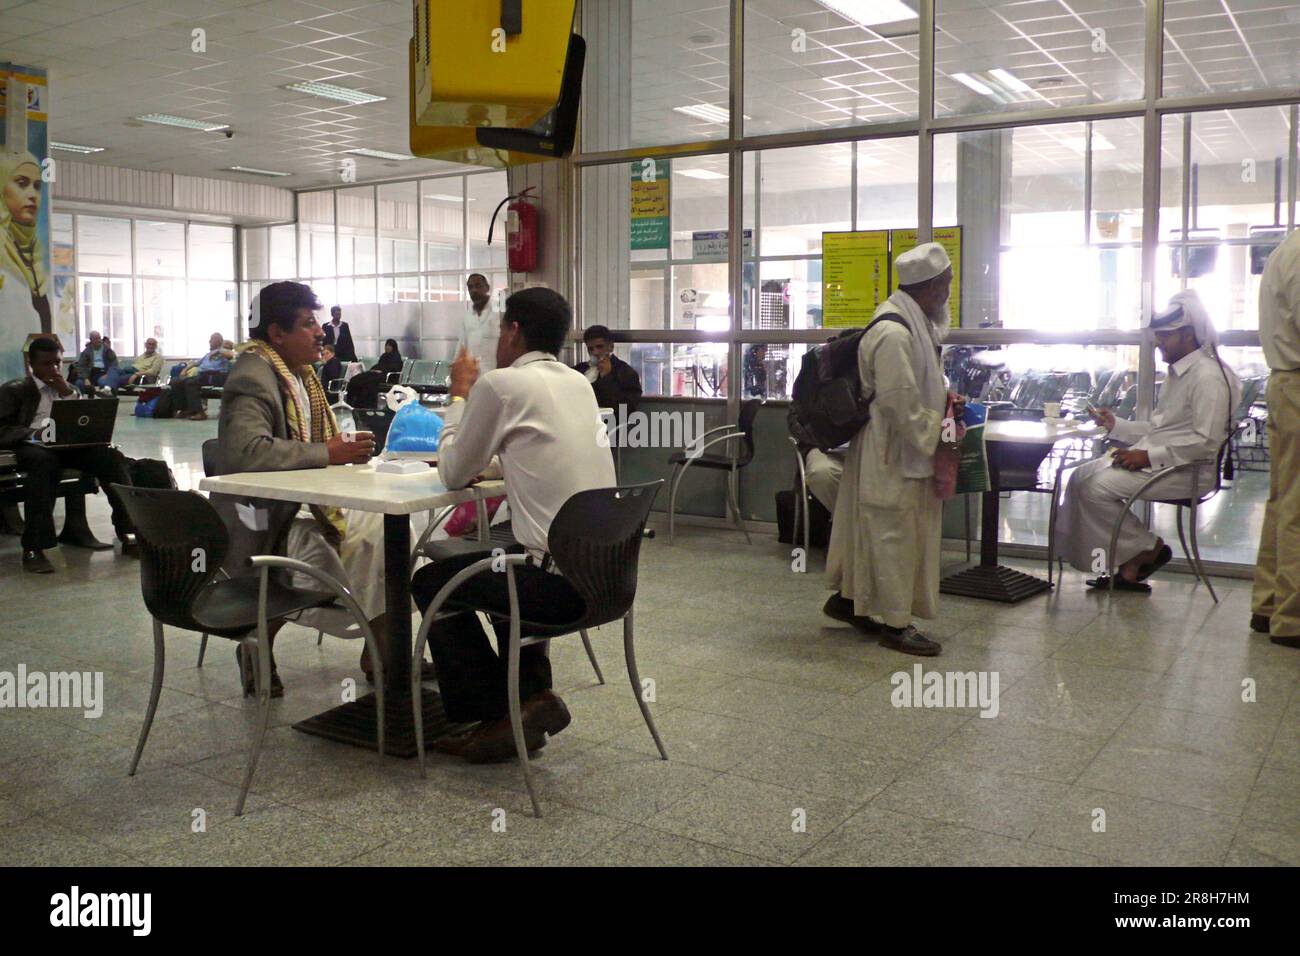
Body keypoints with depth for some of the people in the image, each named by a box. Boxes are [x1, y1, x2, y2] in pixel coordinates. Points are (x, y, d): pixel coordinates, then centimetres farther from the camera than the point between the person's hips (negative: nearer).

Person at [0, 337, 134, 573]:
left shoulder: (69, 389, 23)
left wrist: (69, 394, 1)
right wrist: (34, 433, -21)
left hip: (67, 445, 4)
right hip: (31, 446, -4)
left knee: (109, 454, -26)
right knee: (44, 460, -41)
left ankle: (128, 529, -27)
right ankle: (33, 548, -42)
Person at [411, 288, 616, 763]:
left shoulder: (500, 384, -9)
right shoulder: (578, 384, 13)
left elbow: (453, 474, 2)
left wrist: (461, 394, 13)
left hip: (562, 581, -8)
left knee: (431, 581, 14)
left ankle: (494, 715, 14)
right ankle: (532, 695, 26)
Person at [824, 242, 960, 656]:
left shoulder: (916, 322, 10)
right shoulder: (894, 333, -23)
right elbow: (900, 404, -25)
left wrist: (942, 396, 7)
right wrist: (936, 430, -13)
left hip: (903, 451, 10)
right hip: (891, 453, -10)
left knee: (873, 530, 18)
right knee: (894, 533, 0)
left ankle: (847, 599, 31)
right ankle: (895, 622, 12)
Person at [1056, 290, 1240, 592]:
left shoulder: (1208, 377, -14)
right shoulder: (1178, 373, 19)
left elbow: (1205, 442, -21)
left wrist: (1150, 456, -21)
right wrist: (1115, 425, 10)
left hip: (1186, 470, -10)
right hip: (1155, 460, 10)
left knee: (1097, 488, -23)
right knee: (1080, 477, 0)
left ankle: (1149, 549, -1)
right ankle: (1127, 565, 0)